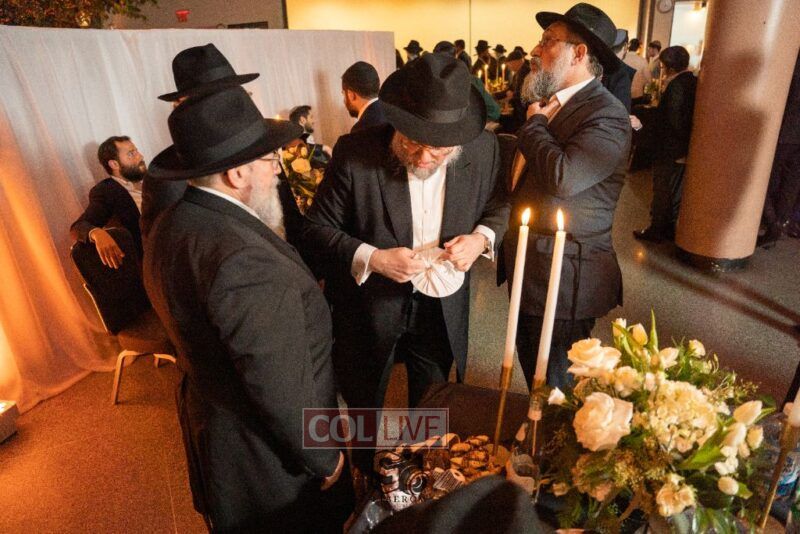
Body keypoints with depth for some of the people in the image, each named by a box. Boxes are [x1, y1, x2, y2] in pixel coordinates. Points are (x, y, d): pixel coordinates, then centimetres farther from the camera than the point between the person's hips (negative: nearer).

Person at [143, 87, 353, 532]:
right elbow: (280, 388, -29)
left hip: (209, 420, 9)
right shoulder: (242, 257, -34)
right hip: (266, 451, -8)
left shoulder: (171, 227, -3)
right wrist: (323, 457, -14)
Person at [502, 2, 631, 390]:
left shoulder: (607, 114, -16)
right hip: (529, 268, 9)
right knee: (532, 368, 25)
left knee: (557, 388, 7)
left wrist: (534, 122, -16)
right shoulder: (551, 103, 11)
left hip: (565, 275, -9)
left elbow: (562, 176, -30)